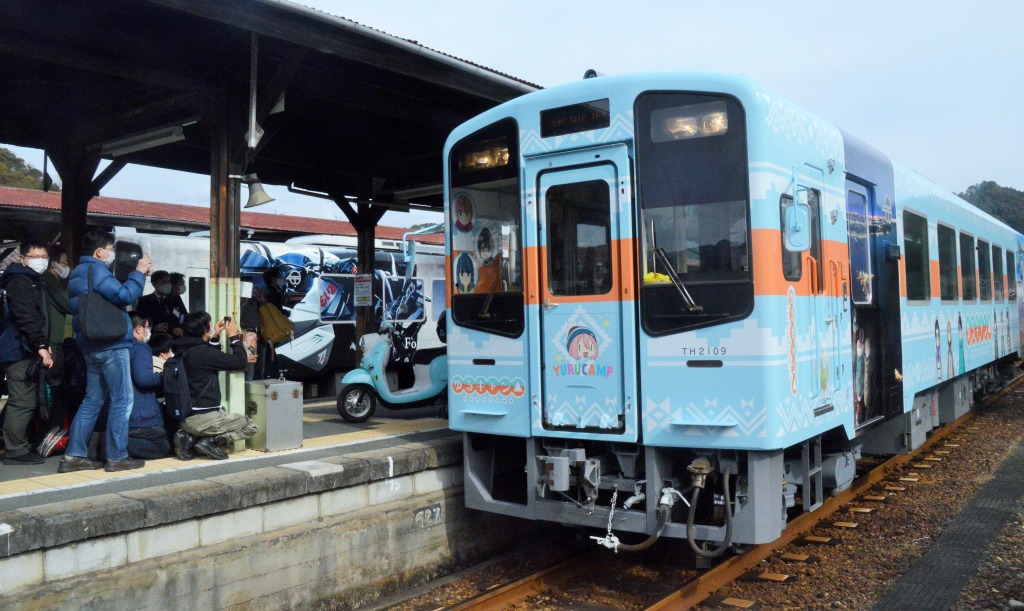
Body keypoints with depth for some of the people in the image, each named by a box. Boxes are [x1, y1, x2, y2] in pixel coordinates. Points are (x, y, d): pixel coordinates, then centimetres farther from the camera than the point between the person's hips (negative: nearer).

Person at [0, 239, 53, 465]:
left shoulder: (34, 281, 21)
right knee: (22, 401, -9)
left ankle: (19, 446, 20)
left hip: (29, 351, 10)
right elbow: (26, 318, -21)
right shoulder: (19, 281, -10)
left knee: (28, 401, 13)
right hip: (21, 351, -10)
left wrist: (45, 345, 18)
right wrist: (41, 346, -26)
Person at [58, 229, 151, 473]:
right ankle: (117, 457, -1)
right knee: (122, 401, -3)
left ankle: (74, 455, 13)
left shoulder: (78, 274, 20)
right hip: (111, 345, -10)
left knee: (92, 400, 13)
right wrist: (139, 272, -9)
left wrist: (138, 275, 17)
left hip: (92, 346, 10)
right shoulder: (96, 270, -12)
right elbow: (124, 296, -20)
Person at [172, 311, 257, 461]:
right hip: (203, 418, -8)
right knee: (251, 426, 5)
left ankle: (190, 438, 9)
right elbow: (240, 362, -15)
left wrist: (214, 337, 20)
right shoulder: (203, 352, -19)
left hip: (185, 418, 8)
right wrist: (234, 336, -4)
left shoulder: (183, 351, 7)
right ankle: (210, 441, -9)